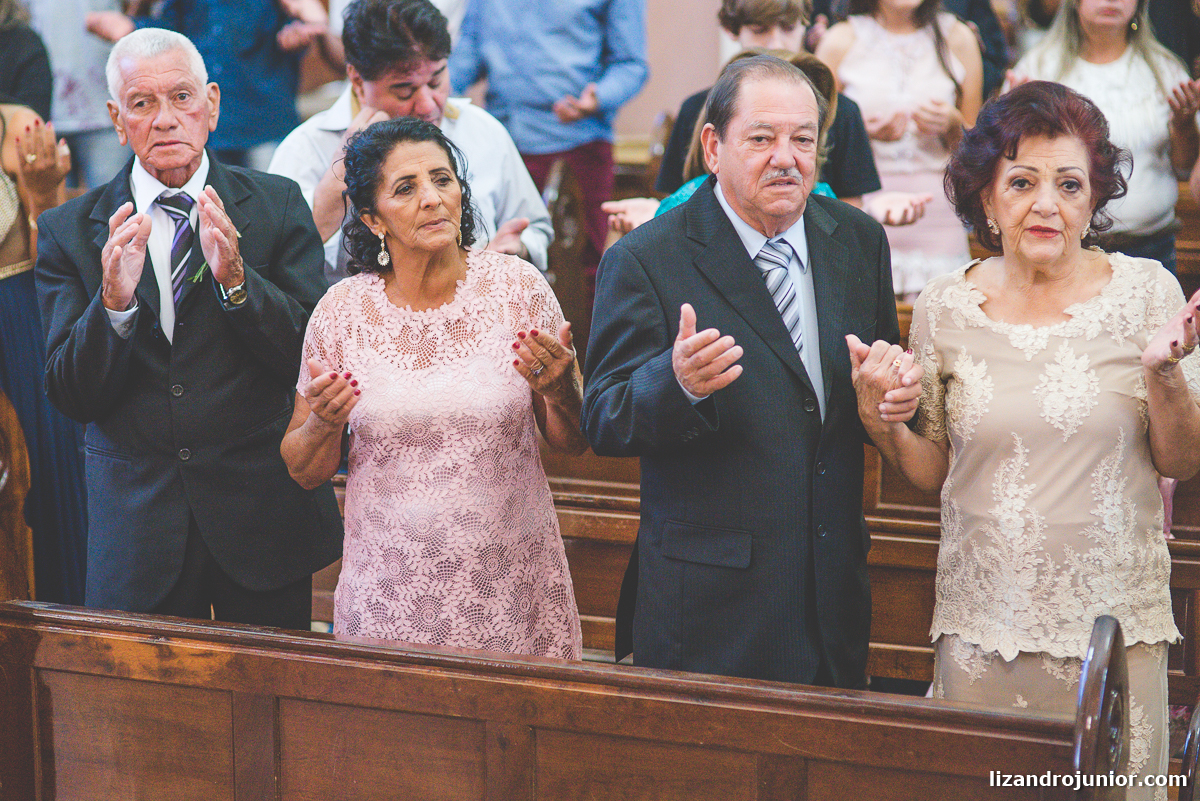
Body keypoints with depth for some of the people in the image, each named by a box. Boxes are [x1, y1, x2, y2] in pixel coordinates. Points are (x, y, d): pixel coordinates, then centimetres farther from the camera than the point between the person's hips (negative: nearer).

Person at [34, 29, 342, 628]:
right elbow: (70, 397, -5)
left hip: (263, 510, 0)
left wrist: (236, 278, -22)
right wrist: (114, 302, -23)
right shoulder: (69, 231, 1)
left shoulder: (276, 206, 0)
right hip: (135, 521, 0)